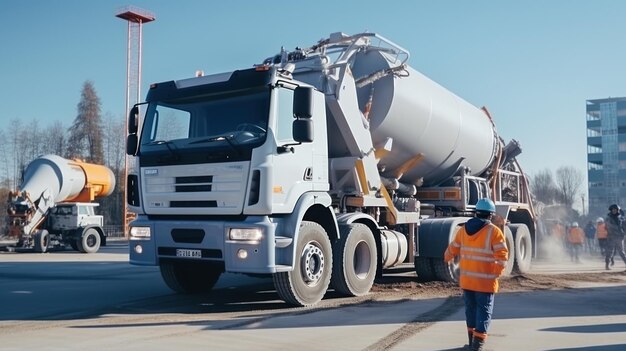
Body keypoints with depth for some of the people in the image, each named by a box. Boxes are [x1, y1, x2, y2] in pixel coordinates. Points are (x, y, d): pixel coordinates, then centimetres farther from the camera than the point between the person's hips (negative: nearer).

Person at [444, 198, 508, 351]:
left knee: (470, 306, 18)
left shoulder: (464, 229, 4)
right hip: (485, 280, -5)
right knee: (484, 309, 3)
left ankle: (472, 336, 27)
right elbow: (502, 254, -16)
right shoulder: (493, 231, -11)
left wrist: (447, 257, 35)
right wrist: (498, 271, -7)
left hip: (466, 278, 5)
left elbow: (453, 248, 16)